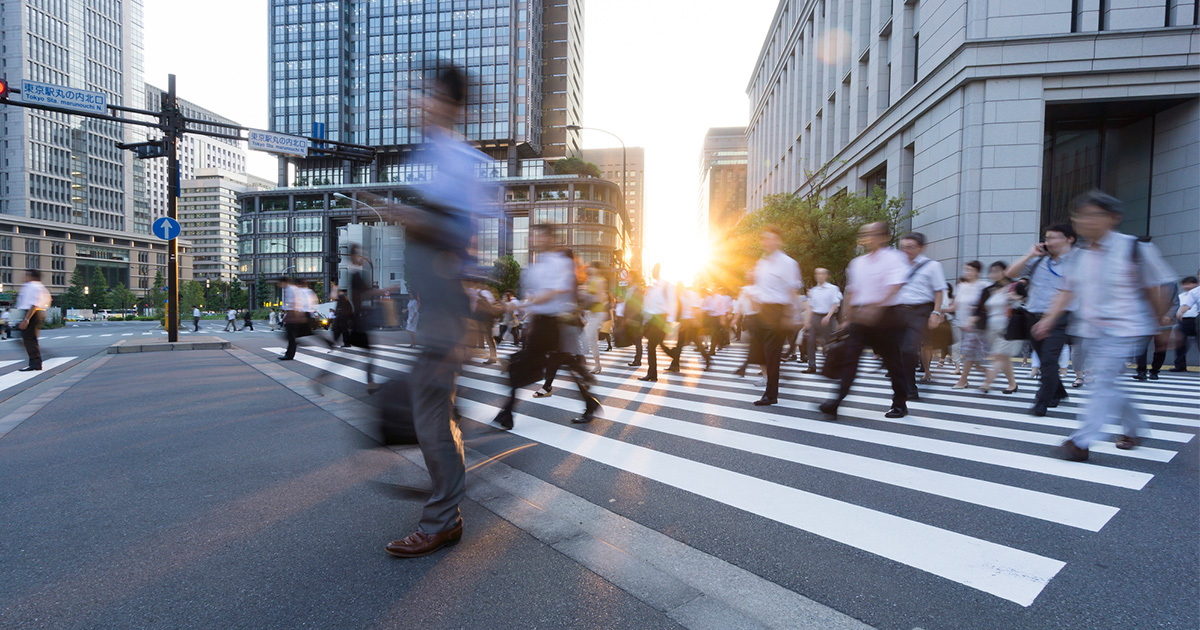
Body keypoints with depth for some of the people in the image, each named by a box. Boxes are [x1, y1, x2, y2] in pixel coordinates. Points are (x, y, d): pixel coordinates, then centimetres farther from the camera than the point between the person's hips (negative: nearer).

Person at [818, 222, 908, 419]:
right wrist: (848, 318, 13)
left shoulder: (894, 258, -4)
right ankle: (836, 402, -12)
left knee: (892, 361, 7)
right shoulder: (858, 262, 13)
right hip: (861, 317, 4)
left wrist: (875, 306, -32)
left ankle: (900, 404, 25)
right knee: (850, 357, -7)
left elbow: (895, 286, -19)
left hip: (884, 315, -4)